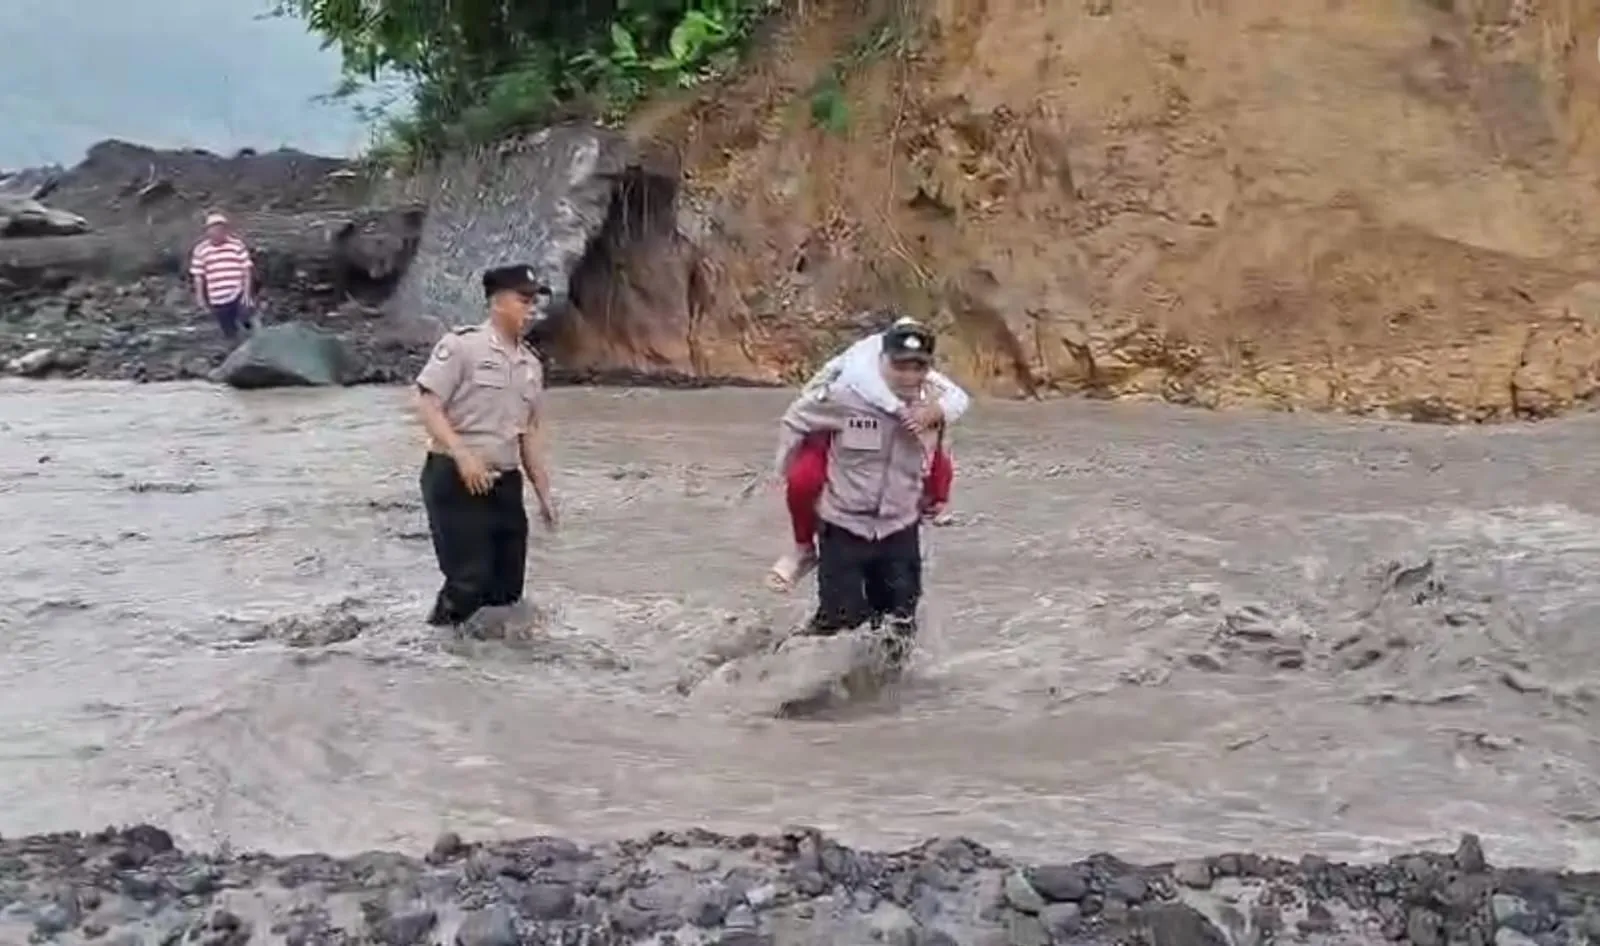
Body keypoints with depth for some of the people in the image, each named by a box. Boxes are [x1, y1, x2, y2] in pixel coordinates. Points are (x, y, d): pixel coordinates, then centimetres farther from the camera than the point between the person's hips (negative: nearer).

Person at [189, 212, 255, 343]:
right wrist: (200, 297, 3)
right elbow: (198, 275, 6)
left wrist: (247, 292, -8)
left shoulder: (237, 245, -5)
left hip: (238, 295, -2)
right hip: (217, 299, 2)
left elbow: (247, 269, -1)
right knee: (229, 333, 10)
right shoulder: (200, 250, 0)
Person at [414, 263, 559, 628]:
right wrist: (463, 456, -23)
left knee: (507, 586, 7)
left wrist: (543, 493, 16)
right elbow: (427, 404, -13)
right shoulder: (461, 345, -8)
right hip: (454, 479, -7)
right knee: (469, 579, -10)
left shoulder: (531, 364, 12)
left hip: (505, 482, 7)